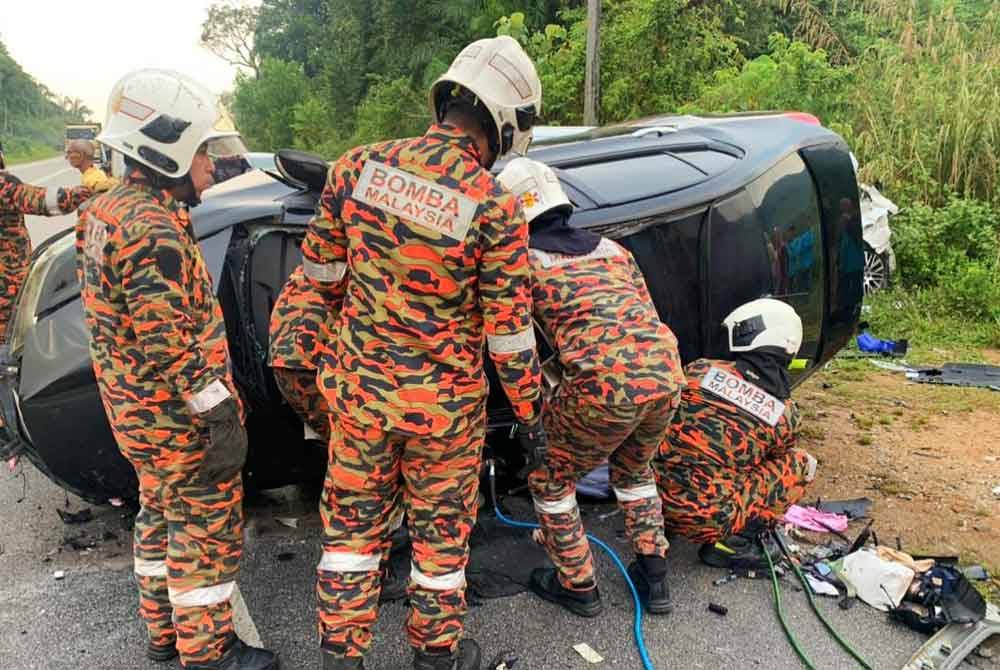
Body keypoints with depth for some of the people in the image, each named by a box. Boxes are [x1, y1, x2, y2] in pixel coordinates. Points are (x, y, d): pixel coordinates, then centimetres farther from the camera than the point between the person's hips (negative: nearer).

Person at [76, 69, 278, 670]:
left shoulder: (105, 210, 9)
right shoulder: (154, 229, -23)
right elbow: (168, 341, -27)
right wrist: (222, 415, -23)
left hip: (136, 412, 10)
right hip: (179, 417, -10)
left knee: (162, 517, 21)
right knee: (208, 528, 4)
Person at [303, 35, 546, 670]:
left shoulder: (359, 165, -6)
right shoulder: (494, 207, -18)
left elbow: (321, 267, 5)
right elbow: (509, 331, -13)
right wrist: (531, 413, 0)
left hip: (360, 387, 3)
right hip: (442, 404, -3)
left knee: (353, 522, 19)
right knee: (441, 529, 18)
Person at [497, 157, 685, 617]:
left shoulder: (524, 260, 9)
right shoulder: (610, 247, 24)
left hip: (606, 383, -6)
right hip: (666, 371, 6)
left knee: (551, 480, 19)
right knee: (633, 470, 32)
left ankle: (578, 586, 28)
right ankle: (653, 578, 35)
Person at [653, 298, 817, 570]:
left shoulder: (700, 369, -1)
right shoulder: (786, 414, -1)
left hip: (652, 490, 3)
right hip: (708, 521, -3)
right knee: (803, 466, 12)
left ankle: (661, 525, 20)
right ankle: (730, 541, 4)